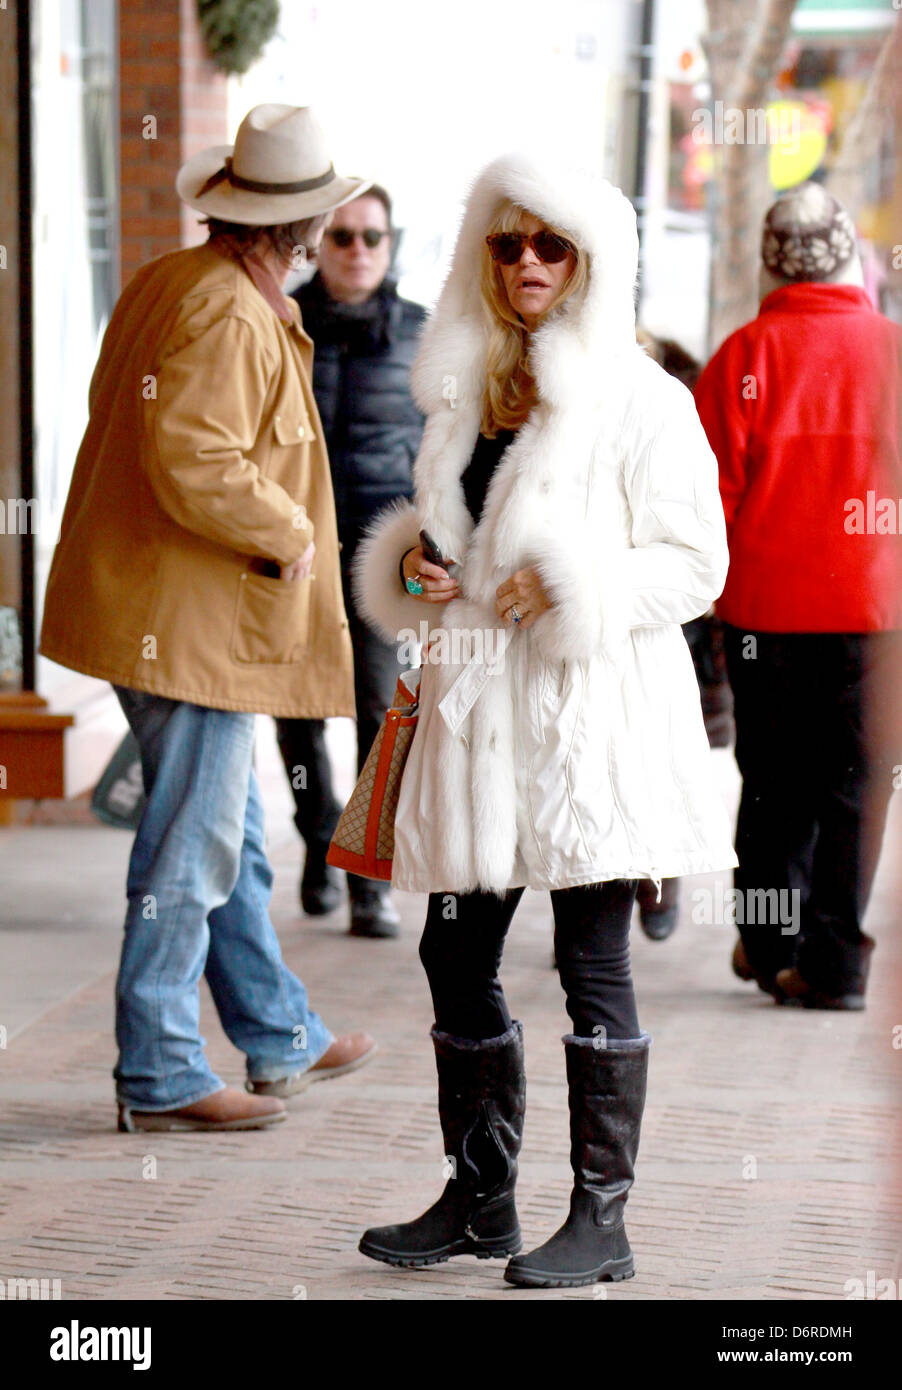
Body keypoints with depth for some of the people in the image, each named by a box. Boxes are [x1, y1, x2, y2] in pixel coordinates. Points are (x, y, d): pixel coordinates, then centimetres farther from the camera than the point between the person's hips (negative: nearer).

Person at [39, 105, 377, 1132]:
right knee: (192, 847, -2)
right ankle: (159, 1076, 6)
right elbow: (192, 461, -29)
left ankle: (280, 1038, 31)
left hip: (165, 610, 10)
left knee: (231, 833, 19)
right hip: (189, 619, -10)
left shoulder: (166, 282, 11)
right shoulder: (232, 318, -20)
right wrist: (288, 535, -14)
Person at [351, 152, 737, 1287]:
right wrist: (418, 567, 4)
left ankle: (601, 1217, 7)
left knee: (592, 959, -2)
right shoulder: (467, 387, 14)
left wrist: (573, 592, -18)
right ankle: (479, 1197, 21)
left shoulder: (640, 398, -6)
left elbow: (697, 563, -7)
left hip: (593, 705, -7)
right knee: (456, 950, 8)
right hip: (480, 703, 7)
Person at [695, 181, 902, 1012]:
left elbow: (714, 486, -5)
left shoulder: (746, 355, -5)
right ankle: (834, 964, 3)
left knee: (773, 780, 14)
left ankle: (769, 946, 21)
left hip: (766, 603, 0)